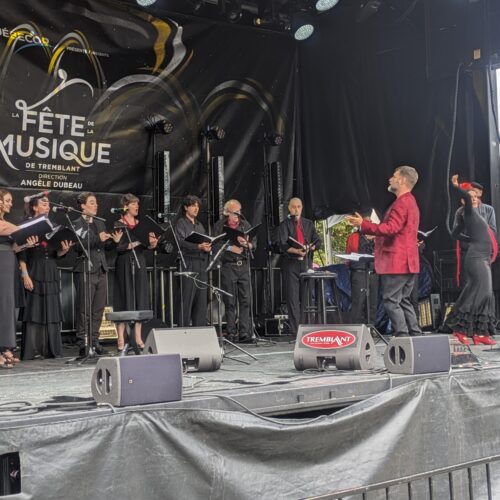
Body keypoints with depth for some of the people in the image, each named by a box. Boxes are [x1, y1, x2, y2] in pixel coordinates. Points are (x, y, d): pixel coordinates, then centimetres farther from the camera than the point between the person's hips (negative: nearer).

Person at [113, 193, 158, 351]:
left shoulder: (141, 224, 14)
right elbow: (117, 247, -12)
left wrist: (151, 244, -6)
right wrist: (134, 244, -19)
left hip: (139, 263, 5)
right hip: (124, 264, -5)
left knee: (140, 299, 3)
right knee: (124, 300, -4)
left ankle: (138, 338, 9)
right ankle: (121, 339, -1)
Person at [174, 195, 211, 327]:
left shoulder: (199, 225, 22)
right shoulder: (181, 223, 0)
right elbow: (181, 242, -13)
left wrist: (208, 247, -3)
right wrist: (198, 247, -25)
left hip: (202, 264, 7)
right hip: (188, 264, -7)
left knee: (201, 299, 5)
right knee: (187, 299, -7)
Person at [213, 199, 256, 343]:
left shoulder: (245, 224, 14)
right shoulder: (220, 226, 3)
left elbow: (254, 242, 11)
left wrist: (246, 244, -9)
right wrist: (230, 248, -13)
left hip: (244, 265, 3)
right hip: (228, 265, -3)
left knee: (246, 300, -2)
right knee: (230, 302, -1)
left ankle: (245, 333, 1)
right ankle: (231, 334, 4)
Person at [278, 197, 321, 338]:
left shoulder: (308, 223, 16)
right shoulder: (284, 225, 4)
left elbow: (317, 241, 12)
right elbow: (283, 245, -9)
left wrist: (310, 248, -9)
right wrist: (296, 251, -25)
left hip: (307, 263, 3)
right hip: (291, 264, -3)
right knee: (293, 298, -5)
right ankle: (295, 331, -3)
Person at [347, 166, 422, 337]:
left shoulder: (401, 203, -13)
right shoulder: (410, 202, 21)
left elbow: (390, 228, -24)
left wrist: (363, 225, -21)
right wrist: (376, 234, 22)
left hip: (396, 262, -10)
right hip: (408, 262, 10)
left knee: (391, 300, -7)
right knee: (403, 300, 14)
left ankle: (402, 337, -8)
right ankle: (415, 335, 14)